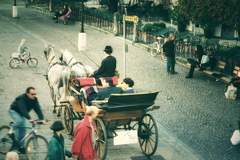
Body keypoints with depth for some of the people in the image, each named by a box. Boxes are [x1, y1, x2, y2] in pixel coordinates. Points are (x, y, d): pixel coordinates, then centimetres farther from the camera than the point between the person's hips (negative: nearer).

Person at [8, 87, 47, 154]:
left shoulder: (34, 99, -16)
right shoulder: (21, 98, -35)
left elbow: (38, 109, -21)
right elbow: (23, 109, -45)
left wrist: (42, 119, -34)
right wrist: (29, 119, -55)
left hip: (21, 114, 6)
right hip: (14, 111, -6)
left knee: (23, 130, 1)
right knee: (20, 121, -35)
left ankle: (20, 146, 11)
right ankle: (11, 131, -7)